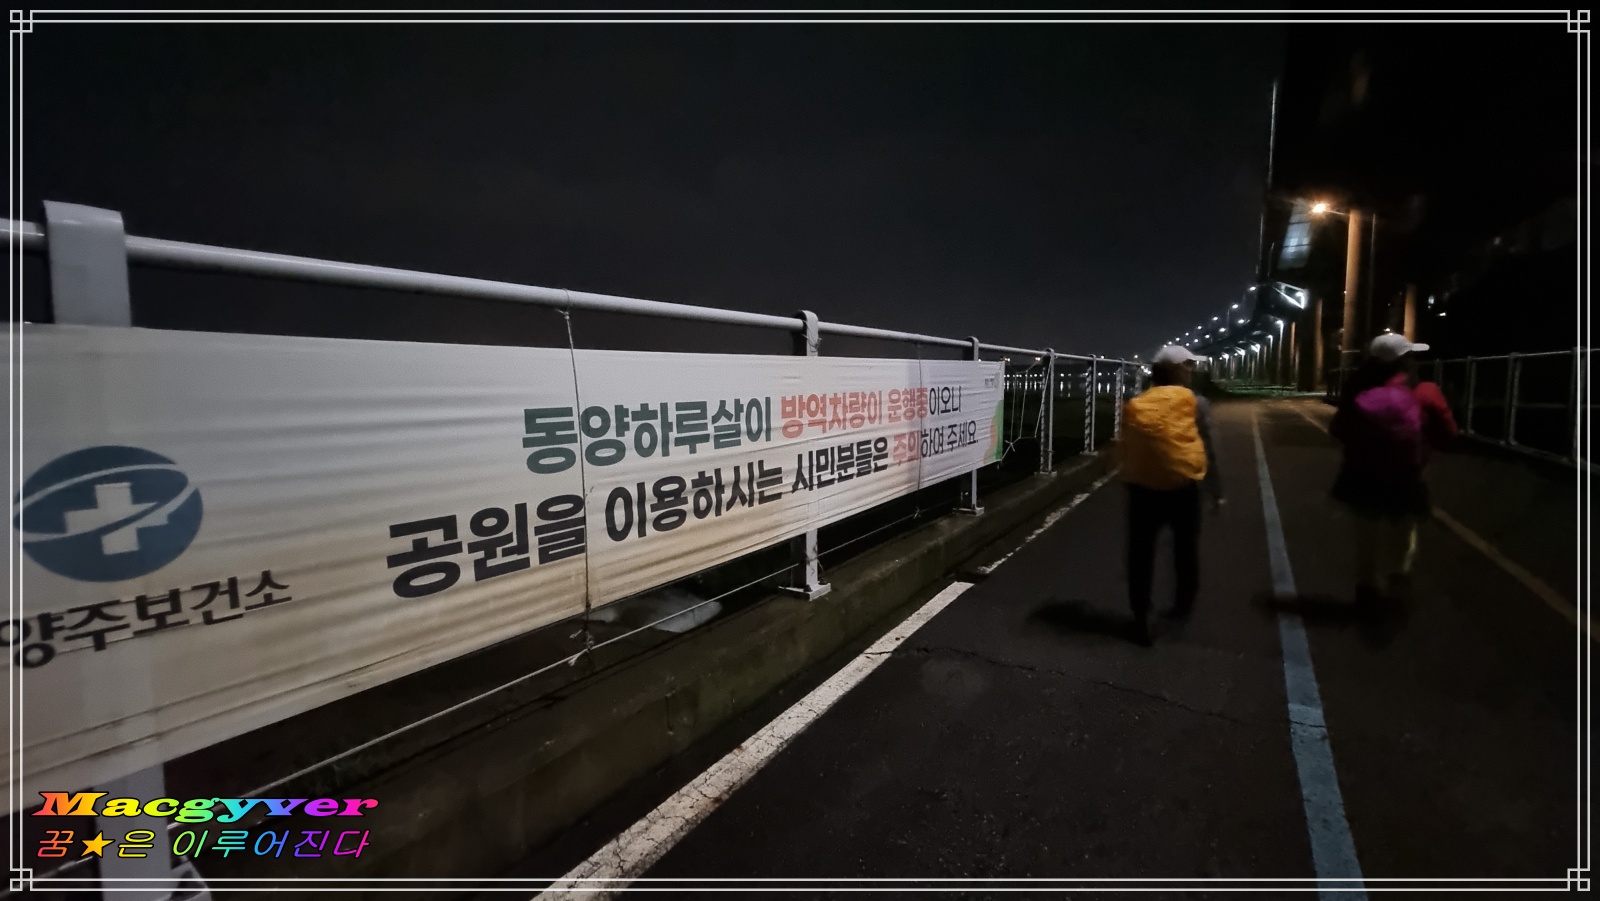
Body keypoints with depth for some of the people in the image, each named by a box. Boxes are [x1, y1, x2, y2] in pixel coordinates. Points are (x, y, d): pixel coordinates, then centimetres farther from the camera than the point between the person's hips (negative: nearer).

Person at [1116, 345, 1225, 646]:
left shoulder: (1135, 406, 2)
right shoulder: (1195, 404, -5)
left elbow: (1125, 450, 5)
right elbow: (1208, 450, -3)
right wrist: (1216, 490, 6)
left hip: (1142, 488, 1)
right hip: (1183, 488, -1)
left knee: (1141, 555, 8)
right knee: (1185, 549, 22)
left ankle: (1141, 619, 10)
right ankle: (1184, 604, 38)